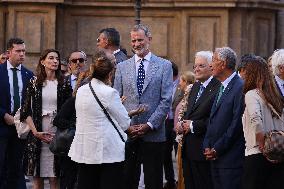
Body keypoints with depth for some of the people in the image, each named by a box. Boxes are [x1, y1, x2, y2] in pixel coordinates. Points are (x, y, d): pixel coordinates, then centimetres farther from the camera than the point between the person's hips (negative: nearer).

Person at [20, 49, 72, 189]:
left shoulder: (64, 84, 6)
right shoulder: (34, 83, 6)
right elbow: (26, 110, 4)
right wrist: (35, 132, -6)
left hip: (58, 134, -1)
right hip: (37, 133, 1)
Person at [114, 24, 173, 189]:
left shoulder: (164, 66, 3)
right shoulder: (122, 67, 11)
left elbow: (166, 100, -3)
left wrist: (149, 125, -11)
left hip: (153, 133, -2)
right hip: (126, 133, 2)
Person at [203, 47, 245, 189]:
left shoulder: (240, 88, -13)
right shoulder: (221, 87, 16)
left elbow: (237, 124, -17)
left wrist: (217, 149, -13)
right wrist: (207, 146, 5)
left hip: (231, 159, -8)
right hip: (215, 156, 8)